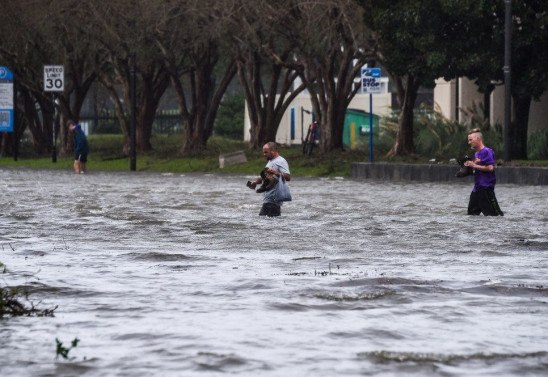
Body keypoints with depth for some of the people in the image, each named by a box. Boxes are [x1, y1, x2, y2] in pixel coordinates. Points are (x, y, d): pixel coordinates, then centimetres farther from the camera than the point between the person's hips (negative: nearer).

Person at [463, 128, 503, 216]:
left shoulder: (487, 152, -11)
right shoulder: (476, 153, 18)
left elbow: (490, 168, -21)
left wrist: (475, 166, -15)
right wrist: (469, 165, 9)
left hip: (486, 188, -10)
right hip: (477, 188, 10)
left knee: (493, 213, -12)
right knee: (471, 213, 10)